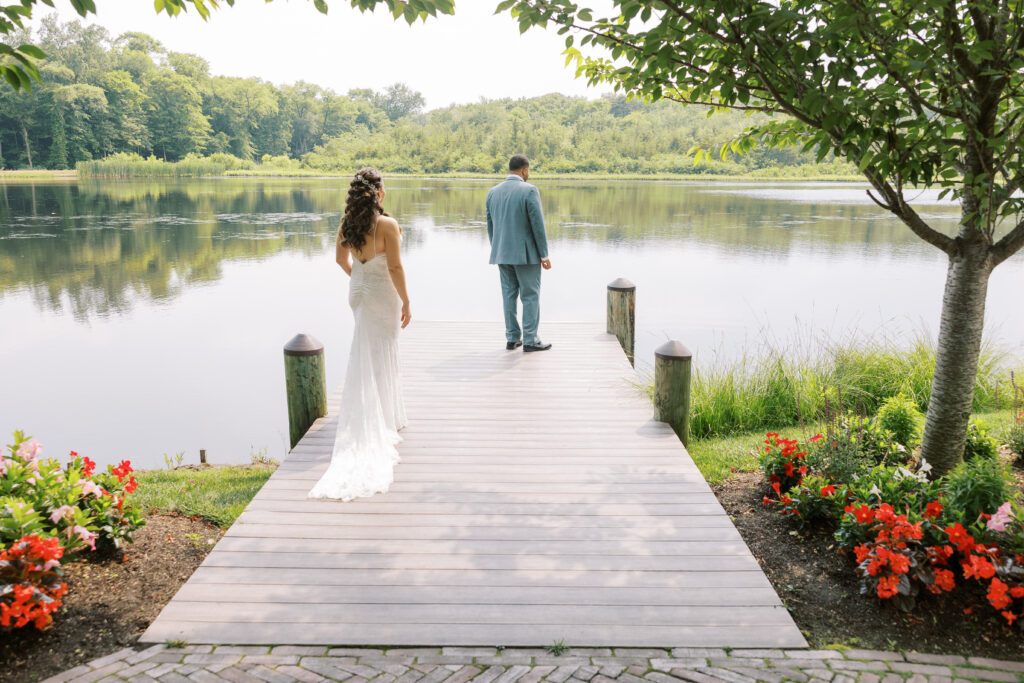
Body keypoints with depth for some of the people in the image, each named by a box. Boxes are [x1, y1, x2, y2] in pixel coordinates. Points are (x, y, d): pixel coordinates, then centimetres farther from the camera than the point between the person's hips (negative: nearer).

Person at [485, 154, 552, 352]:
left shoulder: (493, 192, 6)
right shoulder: (529, 191, -11)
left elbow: (490, 226, 11)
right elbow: (538, 225, -13)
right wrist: (544, 255, -7)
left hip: (502, 253, 5)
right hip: (526, 254, -5)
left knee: (509, 295, 11)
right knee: (530, 296, 2)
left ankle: (512, 339, 14)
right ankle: (530, 340, 4)